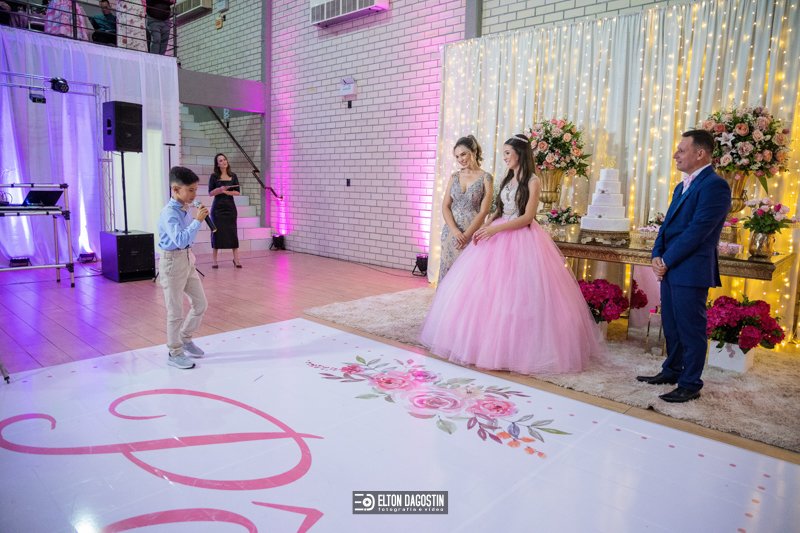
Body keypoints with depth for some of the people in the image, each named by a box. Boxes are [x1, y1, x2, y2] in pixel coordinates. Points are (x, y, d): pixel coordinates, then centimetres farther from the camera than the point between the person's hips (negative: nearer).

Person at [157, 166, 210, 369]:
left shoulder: (185, 209, 6)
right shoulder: (169, 214, -20)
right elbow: (179, 239, -34)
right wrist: (197, 221, -30)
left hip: (187, 260, 8)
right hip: (173, 261, -8)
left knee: (201, 303, 14)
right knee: (176, 312, 2)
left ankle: (185, 339, 35)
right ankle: (175, 353, 18)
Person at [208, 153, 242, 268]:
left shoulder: (233, 176, 6)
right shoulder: (214, 177, 2)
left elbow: (238, 192, 3)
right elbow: (210, 193, -2)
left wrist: (227, 192, -13)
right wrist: (220, 189, -19)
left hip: (230, 207, 1)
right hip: (217, 208, -1)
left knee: (232, 232, -1)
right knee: (216, 232, -1)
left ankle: (236, 259, 5)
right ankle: (215, 261, 6)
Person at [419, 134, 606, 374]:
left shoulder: (532, 181, -6)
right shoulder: (508, 180, 17)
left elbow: (527, 217, -13)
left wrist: (496, 229, -20)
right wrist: (484, 227, 0)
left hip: (521, 239, -7)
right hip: (498, 236, 7)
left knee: (516, 291, -8)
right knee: (485, 287, 1)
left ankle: (515, 345, 2)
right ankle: (486, 340, 10)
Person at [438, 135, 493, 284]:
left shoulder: (486, 178, -3)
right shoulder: (454, 176, 9)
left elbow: (484, 211, -8)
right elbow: (445, 206, 5)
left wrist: (466, 235, -13)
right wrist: (455, 231, -10)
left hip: (473, 233, -4)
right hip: (451, 231, 4)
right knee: (447, 270, 4)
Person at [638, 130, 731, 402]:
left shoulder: (714, 186, -13)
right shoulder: (683, 186, 17)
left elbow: (697, 231, -19)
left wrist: (667, 261, -14)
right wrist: (657, 255, 1)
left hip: (691, 271, -9)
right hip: (669, 269, 9)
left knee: (691, 329, 2)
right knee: (671, 326, 18)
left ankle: (690, 384, 13)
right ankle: (672, 371, 33)